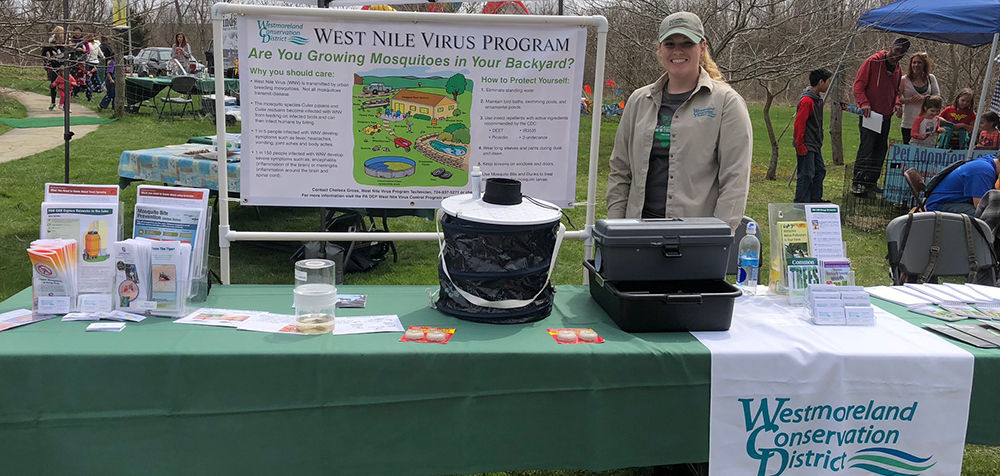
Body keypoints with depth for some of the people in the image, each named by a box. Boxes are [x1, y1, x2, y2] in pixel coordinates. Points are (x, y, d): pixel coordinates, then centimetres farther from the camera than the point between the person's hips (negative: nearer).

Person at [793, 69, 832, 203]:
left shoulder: (818, 99, 13)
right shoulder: (807, 100, -19)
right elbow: (799, 124, -21)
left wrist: (819, 141, 21)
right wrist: (800, 145, -21)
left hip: (815, 146, 10)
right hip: (806, 146, -10)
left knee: (820, 171, 16)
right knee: (806, 175, -7)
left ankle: (815, 200, 26)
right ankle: (800, 203, -1)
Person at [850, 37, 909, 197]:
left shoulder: (897, 68, 15)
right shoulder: (873, 61, -6)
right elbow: (859, 84, -8)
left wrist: (896, 103, 4)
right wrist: (864, 103, -21)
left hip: (886, 115, 7)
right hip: (869, 114, -7)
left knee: (881, 150, 8)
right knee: (867, 148, -12)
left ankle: (871, 181, 15)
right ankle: (857, 182, -10)